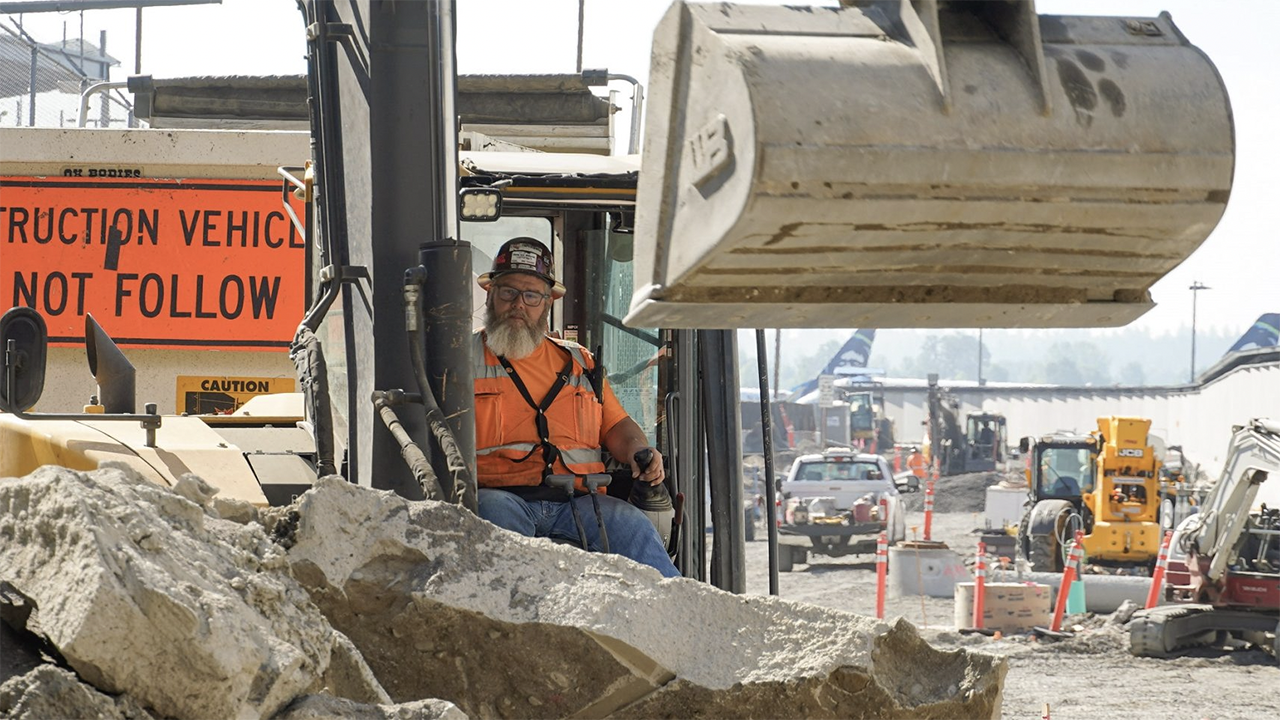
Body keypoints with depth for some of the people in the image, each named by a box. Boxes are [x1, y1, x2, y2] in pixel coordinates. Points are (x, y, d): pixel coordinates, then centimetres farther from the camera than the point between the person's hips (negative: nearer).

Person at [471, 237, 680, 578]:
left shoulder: (577, 362, 26)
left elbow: (616, 426, 27)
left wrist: (637, 451, 2)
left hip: (575, 502, 3)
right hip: (501, 494, -3)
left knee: (632, 525, -25)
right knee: (496, 513, -38)